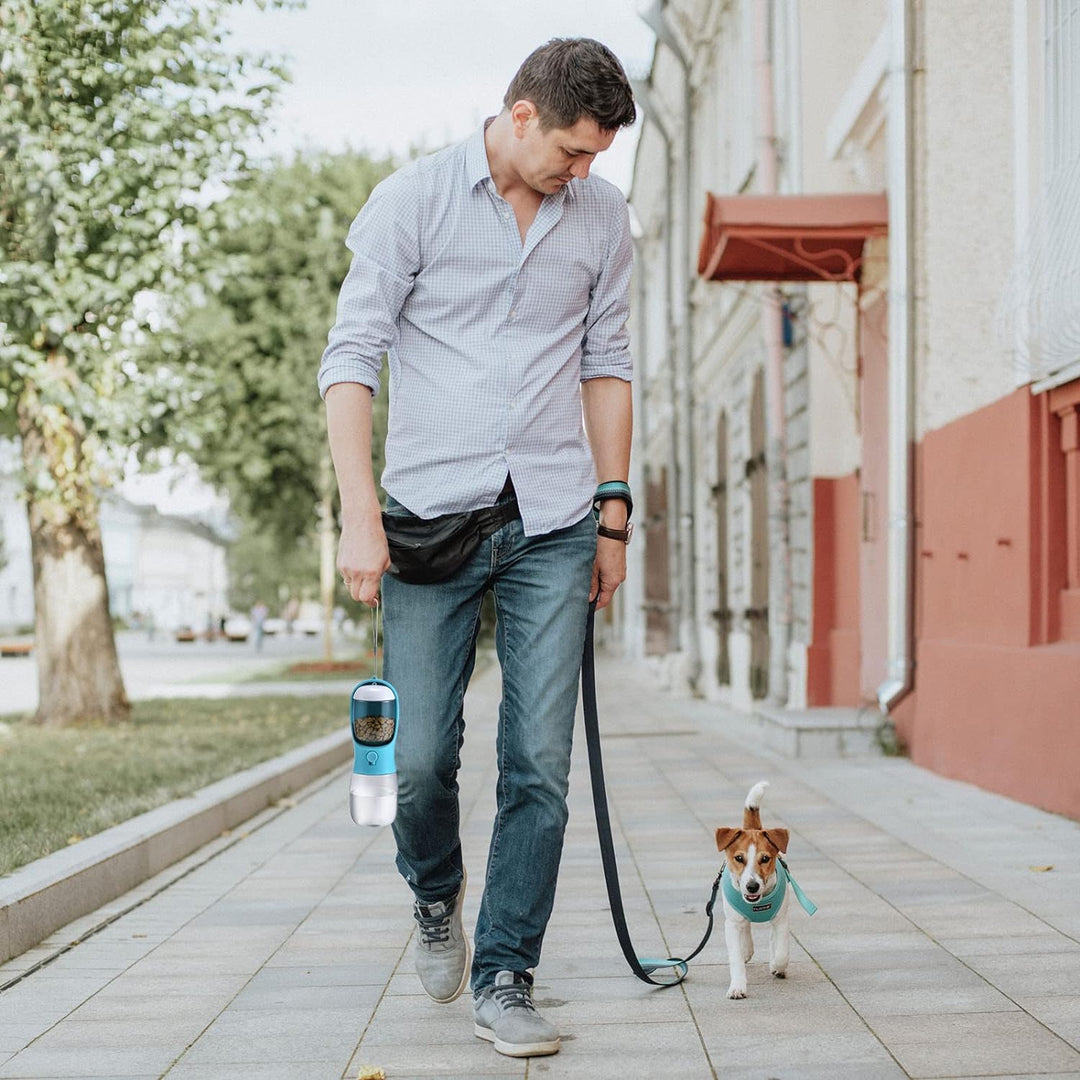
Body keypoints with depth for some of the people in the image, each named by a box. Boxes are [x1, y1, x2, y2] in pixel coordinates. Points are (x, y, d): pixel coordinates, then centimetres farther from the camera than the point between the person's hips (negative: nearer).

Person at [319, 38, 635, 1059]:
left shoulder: (603, 216, 10)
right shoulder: (412, 199, -2)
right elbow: (351, 356, -4)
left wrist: (613, 513, 13)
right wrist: (360, 514, -13)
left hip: (553, 525, 3)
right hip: (432, 515, -2)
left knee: (540, 765, -2)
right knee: (417, 758, -2)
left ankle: (504, 980, 10)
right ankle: (436, 897, 30)